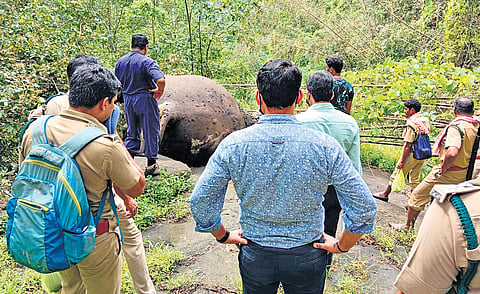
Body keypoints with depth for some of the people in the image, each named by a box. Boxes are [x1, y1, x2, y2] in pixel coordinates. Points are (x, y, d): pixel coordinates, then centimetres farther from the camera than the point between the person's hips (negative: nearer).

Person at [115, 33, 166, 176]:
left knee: (132, 132, 18)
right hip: (145, 99, -6)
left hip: (128, 99, 6)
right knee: (150, 132, 6)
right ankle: (151, 164, 13)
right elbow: (160, 80, -29)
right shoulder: (147, 61, -15)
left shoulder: (121, 61, 5)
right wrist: (160, 91, -12)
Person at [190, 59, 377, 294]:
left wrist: (223, 236, 5)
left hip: (255, 255, 1)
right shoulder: (325, 146, -19)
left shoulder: (233, 144, -17)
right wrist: (341, 246, 1)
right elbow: (364, 208, -15)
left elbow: (200, 201, -11)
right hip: (306, 257, 0)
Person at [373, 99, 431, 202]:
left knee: (397, 173, 8)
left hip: (412, 154, -8)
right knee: (415, 179, 14)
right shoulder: (425, 120, 6)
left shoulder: (412, 123, -20)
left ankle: (385, 193, 23)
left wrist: (402, 160, -16)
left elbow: (408, 145, -21)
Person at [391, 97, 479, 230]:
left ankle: (408, 225, 21)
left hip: (449, 173, -8)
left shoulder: (456, 126, -22)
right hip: (465, 174, 8)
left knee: (417, 196, 7)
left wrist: (443, 168, -21)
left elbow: (452, 152, -37)